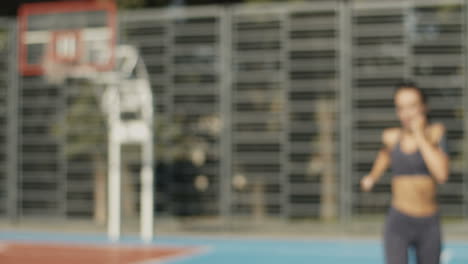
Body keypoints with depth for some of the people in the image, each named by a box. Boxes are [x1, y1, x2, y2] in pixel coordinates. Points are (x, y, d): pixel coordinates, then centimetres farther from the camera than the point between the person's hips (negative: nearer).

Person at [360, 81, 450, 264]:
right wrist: (372, 177, 13)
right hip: (398, 223, 0)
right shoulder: (391, 137, 0)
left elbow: (442, 175, -20)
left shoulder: (436, 132, -5)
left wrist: (420, 136, -17)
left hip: (429, 224, 1)